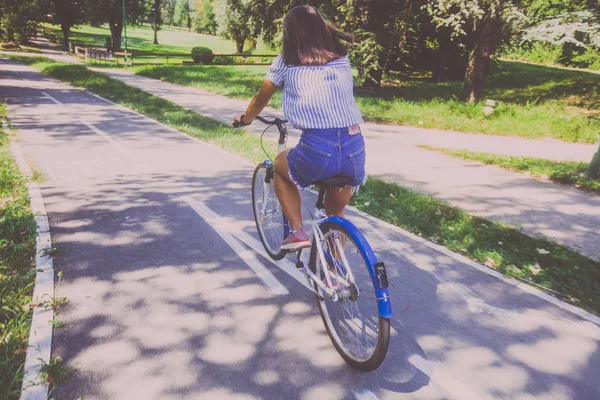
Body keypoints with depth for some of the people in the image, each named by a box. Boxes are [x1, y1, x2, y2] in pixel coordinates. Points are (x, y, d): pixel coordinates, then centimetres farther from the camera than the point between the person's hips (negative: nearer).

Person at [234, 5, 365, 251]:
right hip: (355, 149, 4)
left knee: (280, 166, 30)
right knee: (336, 212, 30)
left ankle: (297, 232, 17)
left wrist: (244, 119, 43)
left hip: (317, 149, -4)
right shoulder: (341, 58, 19)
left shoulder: (286, 60, 9)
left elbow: (261, 100, 22)